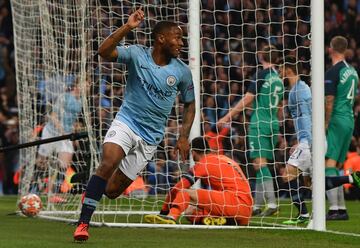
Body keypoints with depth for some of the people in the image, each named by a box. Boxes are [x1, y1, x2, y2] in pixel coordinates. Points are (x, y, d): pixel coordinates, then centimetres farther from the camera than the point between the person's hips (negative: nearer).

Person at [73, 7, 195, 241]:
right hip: (126, 122, -2)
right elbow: (104, 51, -21)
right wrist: (128, 27, -30)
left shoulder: (182, 71, -1)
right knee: (108, 163, -30)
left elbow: (190, 104, 13)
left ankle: (90, 194, 38)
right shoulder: (137, 54, -7)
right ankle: (83, 223, -24)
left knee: (112, 191, 0)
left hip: (151, 136, 2)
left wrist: (184, 137, 2)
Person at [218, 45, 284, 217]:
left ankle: (272, 203, -22)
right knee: (261, 165, 11)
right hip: (274, 124, 7)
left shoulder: (261, 75, -8)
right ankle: (257, 206, 14)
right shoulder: (279, 78, 12)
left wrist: (228, 117, -6)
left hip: (259, 124, -7)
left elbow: (247, 100, -10)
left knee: (260, 163, -11)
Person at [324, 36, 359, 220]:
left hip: (336, 121, -9)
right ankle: (341, 209, 11)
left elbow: (329, 101, -15)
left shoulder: (333, 72, -12)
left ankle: (334, 209, -20)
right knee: (337, 167, 13)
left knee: (329, 165, -12)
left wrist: (325, 124, -13)